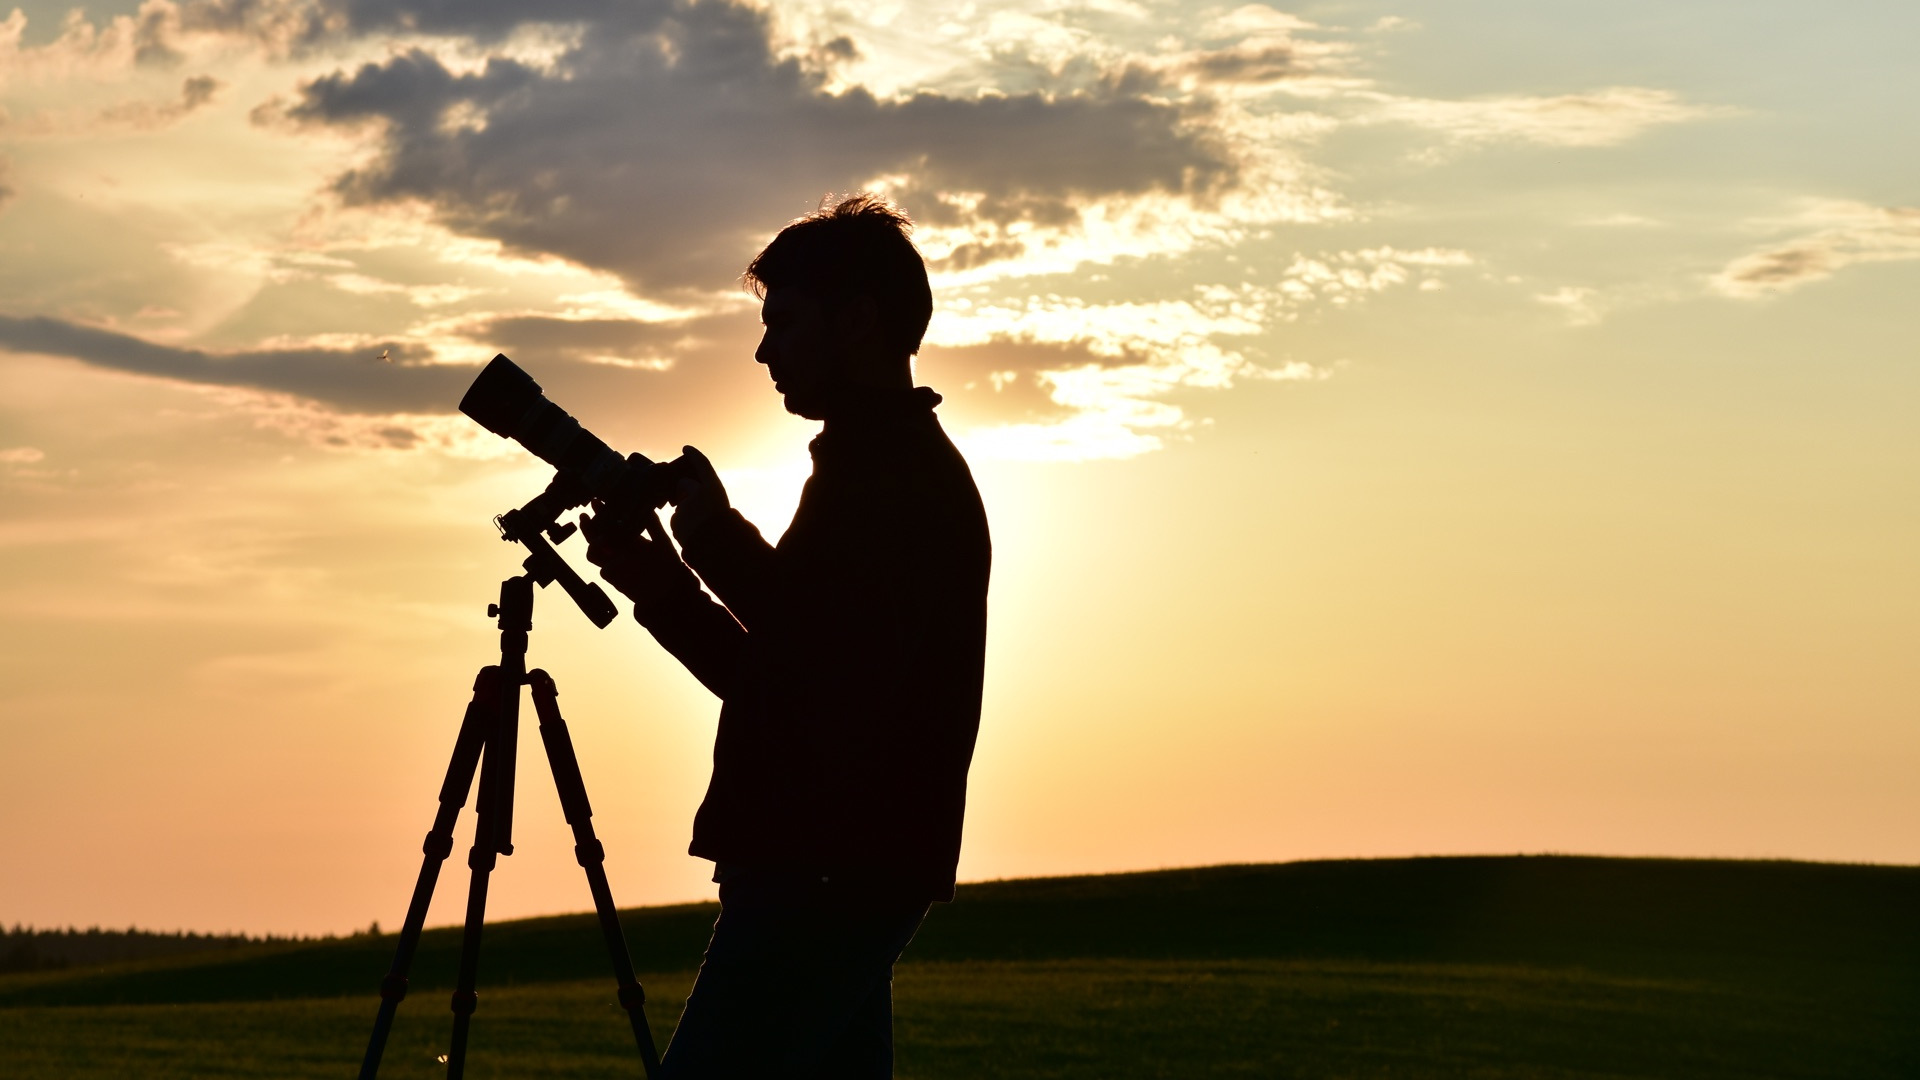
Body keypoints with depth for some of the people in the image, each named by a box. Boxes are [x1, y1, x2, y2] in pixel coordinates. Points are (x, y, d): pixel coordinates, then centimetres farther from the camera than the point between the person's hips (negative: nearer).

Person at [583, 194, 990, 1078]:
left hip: (828, 879, -10)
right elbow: (785, 682, 25)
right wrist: (664, 591, 14)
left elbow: (849, 678, -22)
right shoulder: (888, 471, 22)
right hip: (839, 878, 10)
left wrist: (717, 538, -14)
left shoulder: (900, 477, -10)